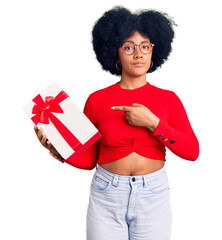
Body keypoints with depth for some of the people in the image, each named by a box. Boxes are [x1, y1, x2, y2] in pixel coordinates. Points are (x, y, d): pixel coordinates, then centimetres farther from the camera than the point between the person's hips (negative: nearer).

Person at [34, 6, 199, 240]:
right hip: (106, 196, 0)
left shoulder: (168, 99, -1)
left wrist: (152, 122, -17)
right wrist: (57, 149, -17)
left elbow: (192, 151, -8)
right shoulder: (97, 100, -2)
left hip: (153, 195, 1)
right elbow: (88, 159, 1)